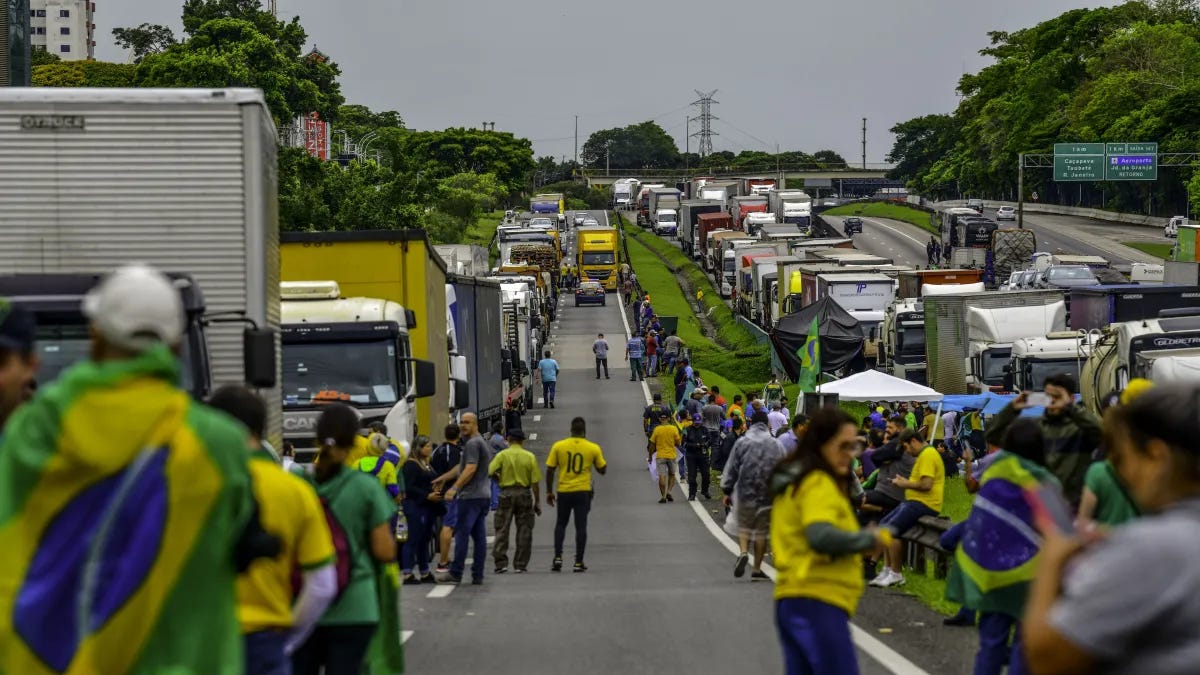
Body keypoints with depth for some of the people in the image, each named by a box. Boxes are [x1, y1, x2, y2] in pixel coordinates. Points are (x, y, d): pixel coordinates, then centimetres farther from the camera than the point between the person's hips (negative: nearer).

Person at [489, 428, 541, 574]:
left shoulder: (502, 455, -4)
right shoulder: (530, 457, 0)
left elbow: (490, 472, -13)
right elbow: (535, 482, -1)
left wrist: (498, 478, 9)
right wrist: (537, 502, 5)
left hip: (506, 494, -1)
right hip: (524, 494, 1)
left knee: (502, 530, 4)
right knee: (524, 531, 7)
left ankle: (501, 563, -2)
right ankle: (521, 565, 7)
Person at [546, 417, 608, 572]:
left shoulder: (558, 446, -2)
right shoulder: (593, 448, -3)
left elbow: (550, 470, -1)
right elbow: (602, 470, 6)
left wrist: (549, 492, 7)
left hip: (564, 491, 1)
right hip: (583, 492, -1)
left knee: (560, 524, 15)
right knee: (581, 526, 4)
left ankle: (558, 557, 3)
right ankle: (579, 562, 2)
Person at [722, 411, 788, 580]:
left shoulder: (742, 443, -2)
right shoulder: (776, 445, 2)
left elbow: (731, 469, -1)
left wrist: (727, 491, 8)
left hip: (745, 492, -1)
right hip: (768, 495, 1)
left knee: (743, 525, 14)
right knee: (761, 531, 10)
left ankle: (743, 552, -14)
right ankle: (757, 569, 12)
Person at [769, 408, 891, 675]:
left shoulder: (795, 482, 20)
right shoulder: (819, 484, -11)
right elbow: (821, 536, -26)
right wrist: (870, 539, -12)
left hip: (793, 600, 10)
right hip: (818, 602, -10)